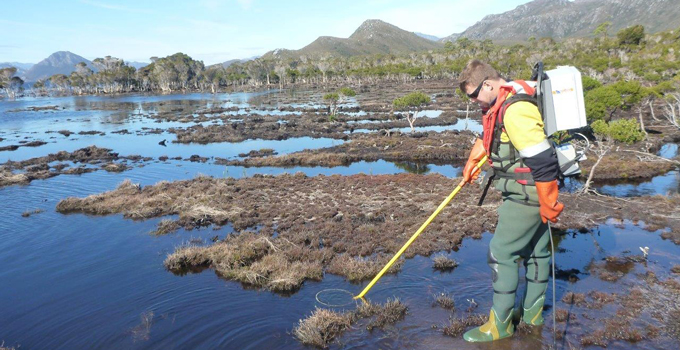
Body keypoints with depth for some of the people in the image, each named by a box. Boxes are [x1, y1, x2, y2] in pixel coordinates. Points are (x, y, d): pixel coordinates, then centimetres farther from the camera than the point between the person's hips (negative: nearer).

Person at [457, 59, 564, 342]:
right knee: (536, 250, 18)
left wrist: (548, 204, -22)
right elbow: (487, 136, 26)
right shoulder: (502, 102, 8)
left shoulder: (515, 110, -26)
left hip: (527, 195, -10)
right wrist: (472, 163, 31)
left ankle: (500, 325, 11)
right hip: (531, 192, 10)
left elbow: (543, 160, -29)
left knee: (501, 254, -2)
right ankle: (532, 313, 34)